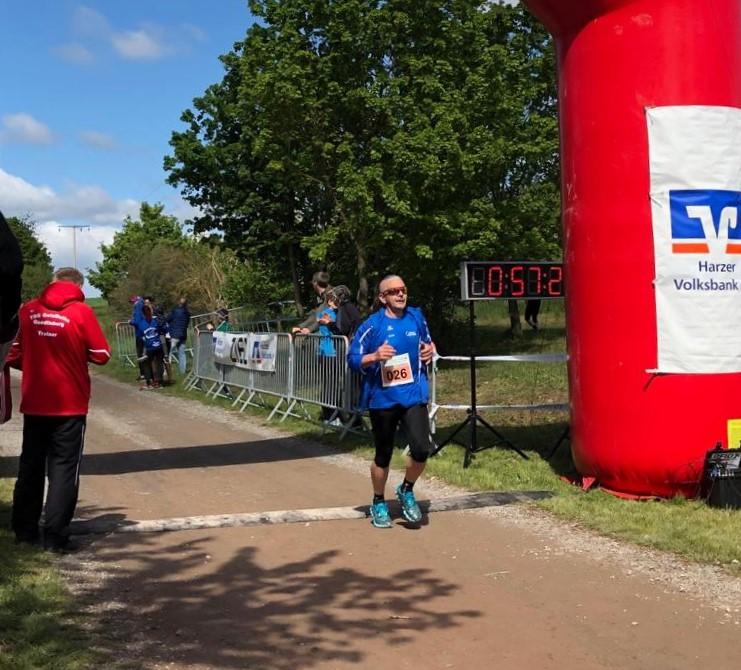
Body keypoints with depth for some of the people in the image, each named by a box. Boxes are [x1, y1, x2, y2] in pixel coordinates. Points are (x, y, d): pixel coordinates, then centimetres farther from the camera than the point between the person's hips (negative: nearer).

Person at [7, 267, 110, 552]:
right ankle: (55, 536, 1)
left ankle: (24, 529, 23)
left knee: (30, 465, 15)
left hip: (33, 403, 3)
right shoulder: (81, 311, -7)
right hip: (69, 404, -3)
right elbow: (102, 355, -4)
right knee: (64, 469, 3)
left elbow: (13, 355, 6)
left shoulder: (28, 310, 2)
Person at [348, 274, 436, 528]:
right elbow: (353, 358, -5)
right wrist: (375, 356, -22)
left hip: (413, 394, 2)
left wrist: (430, 351, 0)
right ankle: (379, 504, 32)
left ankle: (407, 490, 16)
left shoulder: (417, 317, 6)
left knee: (422, 448, -13)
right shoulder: (372, 324, -6)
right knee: (383, 455, 9)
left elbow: (427, 343, 23)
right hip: (382, 398, -2)